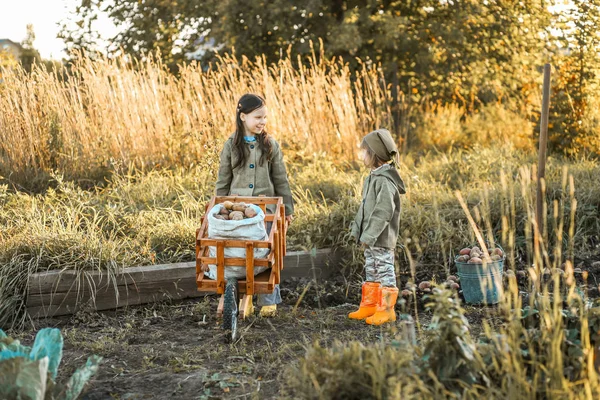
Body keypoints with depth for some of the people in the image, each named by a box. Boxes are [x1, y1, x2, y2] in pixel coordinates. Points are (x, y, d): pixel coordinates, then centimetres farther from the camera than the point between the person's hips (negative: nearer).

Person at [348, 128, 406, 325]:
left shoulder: (385, 180, -20)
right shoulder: (373, 177, 12)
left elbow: (383, 212, -24)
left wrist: (369, 235, -24)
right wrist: (358, 230, 15)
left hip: (382, 238, -10)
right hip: (370, 238, 10)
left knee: (385, 271, -1)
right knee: (371, 270, 16)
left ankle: (386, 309, 5)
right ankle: (369, 305, 25)